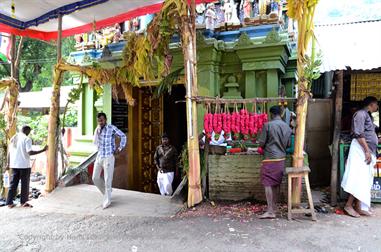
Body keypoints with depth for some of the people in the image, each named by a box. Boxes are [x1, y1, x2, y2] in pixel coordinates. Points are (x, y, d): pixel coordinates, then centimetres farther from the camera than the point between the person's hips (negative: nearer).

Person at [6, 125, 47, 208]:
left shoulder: (13, 138, 10)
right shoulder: (27, 139, -11)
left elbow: (9, 152, 11)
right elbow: (30, 152, -20)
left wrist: (8, 163, 17)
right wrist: (42, 150, -17)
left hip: (14, 165, 6)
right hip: (24, 165, -6)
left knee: (13, 184, 11)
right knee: (25, 184, 5)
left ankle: (9, 202, 12)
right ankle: (23, 202, 12)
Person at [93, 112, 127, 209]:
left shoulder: (112, 128, -10)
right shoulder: (97, 129, 6)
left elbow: (123, 136, -4)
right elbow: (95, 143, 2)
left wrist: (120, 148, -6)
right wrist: (97, 132, -10)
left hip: (109, 157, -6)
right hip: (99, 156, 6)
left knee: (107, 180, 0)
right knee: (95, 178, 8)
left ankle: (107, 201, 12)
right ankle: (106, 191, 33)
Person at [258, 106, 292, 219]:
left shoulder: (268, 125, -12)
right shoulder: (287, 127, 5)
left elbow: (261, 143, -9)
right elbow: (288, 144, 11)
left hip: (270, 158, -6)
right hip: (282, 158, 6)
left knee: (268, 184, -4)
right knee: (276, 183, 16)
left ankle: (270, 211, -5)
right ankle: (274, 206, 28)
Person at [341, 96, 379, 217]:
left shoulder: (367, 115, 21)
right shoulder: (361, 114, -8)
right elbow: (359, 134, -17)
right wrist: (367, 151, -20)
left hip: (368, 150, 10)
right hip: (361, 149, -10)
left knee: (365, 180, 7)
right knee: (359, 178, -11)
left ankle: (358, 207, 10)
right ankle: (348, 205, -6)